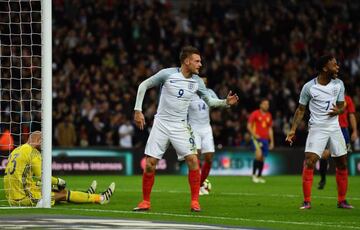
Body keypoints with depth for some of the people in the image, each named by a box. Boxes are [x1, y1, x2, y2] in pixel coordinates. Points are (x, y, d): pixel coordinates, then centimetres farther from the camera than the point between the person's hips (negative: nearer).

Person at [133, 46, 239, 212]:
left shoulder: (197, 81, 0)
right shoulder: (167, 74, -10)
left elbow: (209, 101, 14)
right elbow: (144, 85, 0)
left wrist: (226, 102, -3)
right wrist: (138, 110, -4)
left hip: (180, 126, 2)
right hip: (161, 123, -2)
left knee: (192, 160, -13)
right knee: (150, 163, -6)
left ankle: (195, 201, -3)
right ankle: (145, 202, 9)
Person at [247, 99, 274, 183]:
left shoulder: (269, 115, 14)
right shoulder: (255, 114, -2)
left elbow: (270, 129, 20)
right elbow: (249, 126, -2)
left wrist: (271, 141, 16)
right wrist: (254, 135, -15)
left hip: (265, 139, 6)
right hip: (257, 138, -6)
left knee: (262, 158, 5)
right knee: (259, 155, -22)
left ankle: (259, 176, 15)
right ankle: (254, 175, -10)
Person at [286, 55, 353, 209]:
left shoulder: (339, 84, 2)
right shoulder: (309, 87, -9)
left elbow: (341, 107, 10)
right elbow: (301, 110, 2)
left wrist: (338, 111, -15)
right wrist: (293, 130, -5)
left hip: (334, 127, 4)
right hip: (317, 128, -4)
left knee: (342, 164, 6)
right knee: (309, 161, -17)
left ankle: (342, 201, 19)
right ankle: (307, 201, -10)